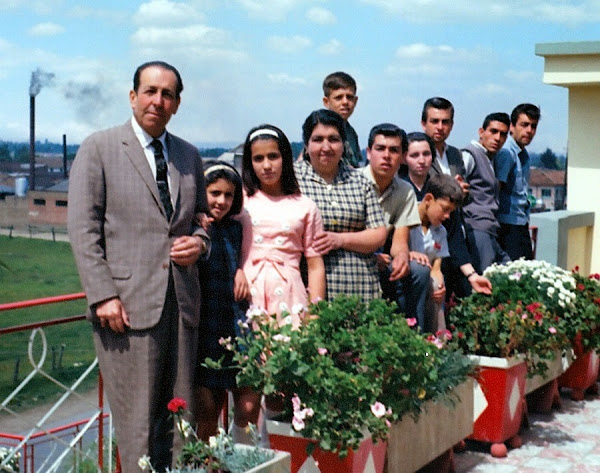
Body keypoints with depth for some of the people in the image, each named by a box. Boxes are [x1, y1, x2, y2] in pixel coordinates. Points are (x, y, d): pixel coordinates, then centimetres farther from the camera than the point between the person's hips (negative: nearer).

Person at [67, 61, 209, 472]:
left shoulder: (190, 156, 16)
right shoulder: (98, 148, 2)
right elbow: (83, 229, -3)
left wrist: (199, 241, 1)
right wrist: (103, 296, -12)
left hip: (182, 303, 5)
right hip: (128, 305, -5)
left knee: (179, 420, 7)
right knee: (138, 423, -3)